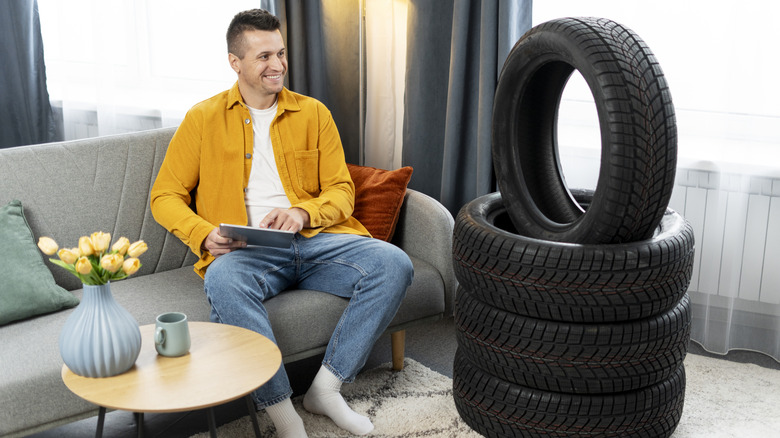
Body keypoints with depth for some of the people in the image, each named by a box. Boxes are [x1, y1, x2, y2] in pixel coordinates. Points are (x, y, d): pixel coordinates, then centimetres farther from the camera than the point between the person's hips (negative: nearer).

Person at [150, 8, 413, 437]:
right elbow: (164, 197, 8)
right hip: (247, 252, -2)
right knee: (222, 282, -38)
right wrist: (204, 236, -13)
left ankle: (326, 388, -16)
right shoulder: (203, 119, 8)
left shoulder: (313, 113, 13)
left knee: (394, 264, -23)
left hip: (315, 240, 3)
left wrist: (304, 213, -13)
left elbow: (341, 191, 10)